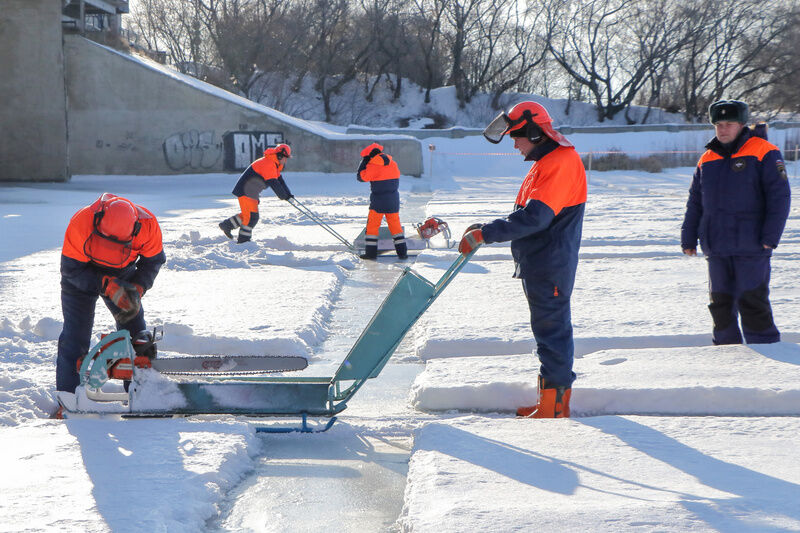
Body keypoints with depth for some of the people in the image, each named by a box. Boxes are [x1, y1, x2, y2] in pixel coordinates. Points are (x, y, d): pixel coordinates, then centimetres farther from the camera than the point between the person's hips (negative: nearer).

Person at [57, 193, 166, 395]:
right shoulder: (81, 223, -38)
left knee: (135, 332, 4)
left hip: (122, 274, 3)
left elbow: (153, 261, -11)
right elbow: (71, 269, -28)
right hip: (82, 275, -3)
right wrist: (109, 287, -36)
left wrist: (136, 290, -25)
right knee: (75, 338, -11)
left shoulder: (148, 225, -29)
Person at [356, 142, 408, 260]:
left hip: (378, 200, -5)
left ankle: (371, 252, 1)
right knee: (395, 225, 10)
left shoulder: (373, 166, -13)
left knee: (372, 226, 4)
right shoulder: (392, 163, 5)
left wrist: (364, 162, 2)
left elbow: (361, 177, -7)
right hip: (393, 200, 5)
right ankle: (402, 252, 6)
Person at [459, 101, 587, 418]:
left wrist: (484, 234, -26)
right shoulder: (546, 162, 16)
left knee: (551, 331, -6)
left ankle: (554, 406, -1)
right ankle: (552, 401, 23)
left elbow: (534, 217, -27)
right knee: (549, 330, 15)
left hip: (550, 268, -11)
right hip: (537, 265, 11)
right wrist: (485, 230, 10)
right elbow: (525, 216, 21)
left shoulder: (561, 163, -18)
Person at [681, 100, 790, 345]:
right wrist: (688, 239, 13)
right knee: (720, 304, 9)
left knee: (752, 304, -6)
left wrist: (770, 237, -13)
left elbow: (779, 196, -6)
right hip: (716, 250, 5)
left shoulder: (764, 153, -2)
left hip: (751, 248, -5)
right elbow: (695, 203, 20)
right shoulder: (707, 160, 14)